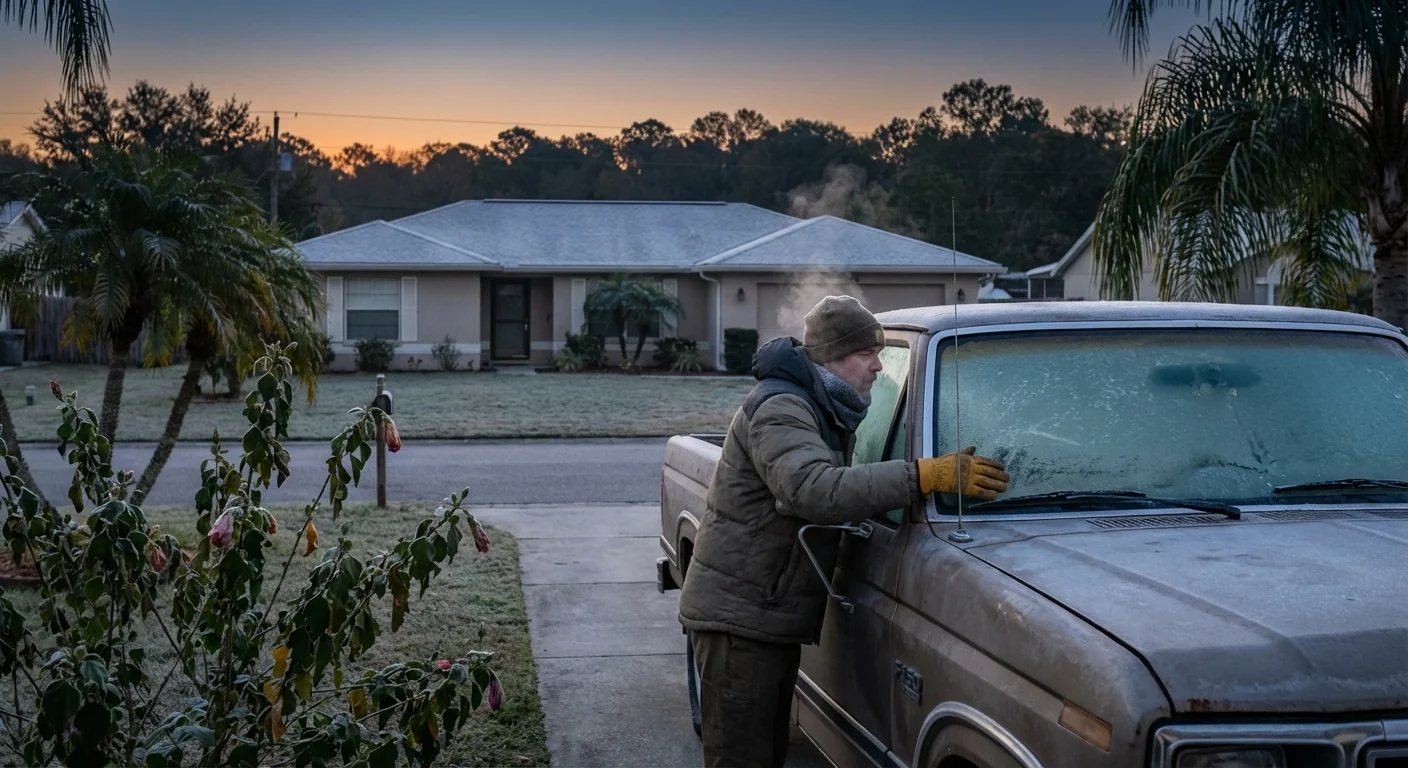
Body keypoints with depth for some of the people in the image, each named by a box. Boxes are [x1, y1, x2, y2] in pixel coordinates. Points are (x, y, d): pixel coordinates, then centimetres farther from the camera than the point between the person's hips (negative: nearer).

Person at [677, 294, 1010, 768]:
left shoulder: (824, 412, 15)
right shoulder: (779, 409, -19)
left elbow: (846, 488, 13)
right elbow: (815, 490, -36)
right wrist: (926, 476, -40)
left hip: (772, 618, 10)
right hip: (740, 617, -10)